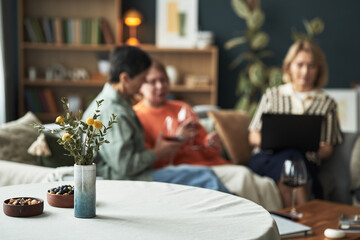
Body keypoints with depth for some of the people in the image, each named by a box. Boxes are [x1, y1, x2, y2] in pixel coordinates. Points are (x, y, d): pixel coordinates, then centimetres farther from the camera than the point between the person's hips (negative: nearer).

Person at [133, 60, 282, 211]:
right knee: (242, 175, -29)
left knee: (265, 185, -19)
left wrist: (210, 144, -2)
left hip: (208, 163, 6)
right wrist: (177, 139, -15)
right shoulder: (136, 116, 6)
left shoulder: (182, 108, 24)